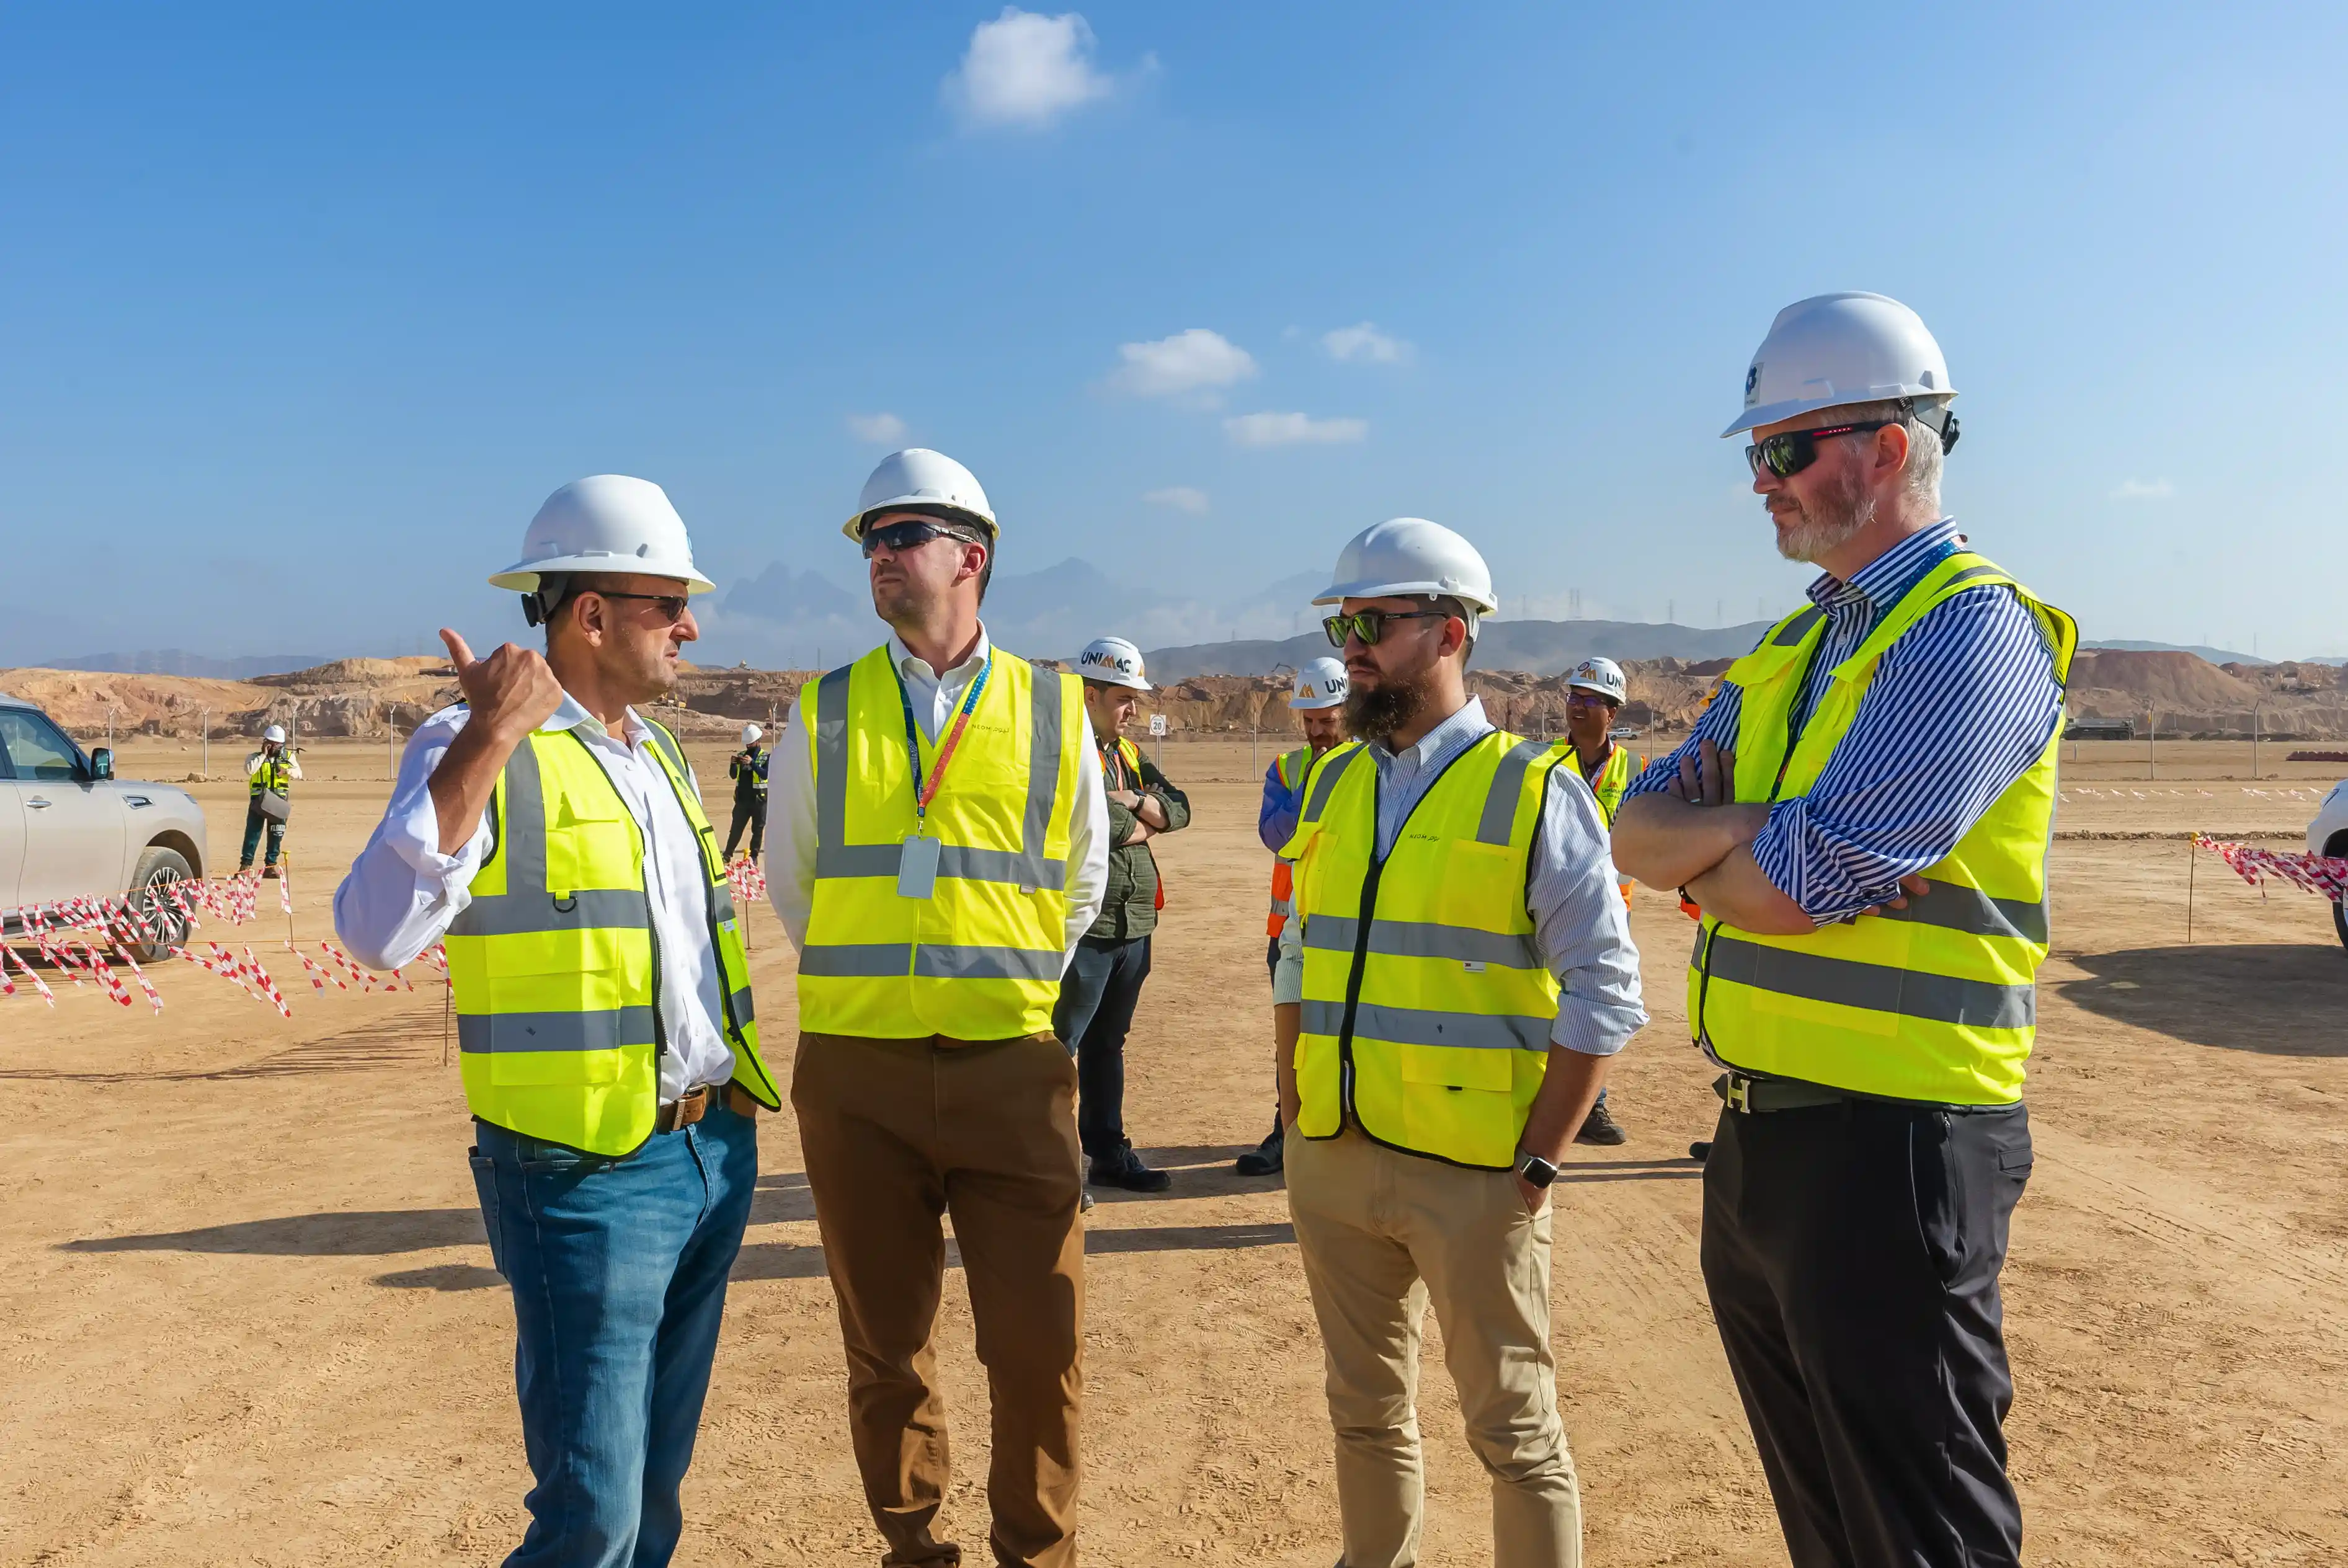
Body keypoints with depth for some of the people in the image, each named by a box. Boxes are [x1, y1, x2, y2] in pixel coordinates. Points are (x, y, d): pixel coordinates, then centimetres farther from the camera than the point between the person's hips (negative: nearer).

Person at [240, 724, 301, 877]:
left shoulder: (288, 756, 10)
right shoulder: (255, 756, 3)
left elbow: (299, 773, 4)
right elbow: (249, 770, -16)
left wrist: (287, 771, -16)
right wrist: (263, 755, -15)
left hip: (279, 802, 2)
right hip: (259, 800, -2)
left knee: (276, 835, 4)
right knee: (253, 832, -4)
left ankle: (271, 866, 11)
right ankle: (246, 864, 1)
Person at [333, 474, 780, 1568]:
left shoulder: (657, 753, 14)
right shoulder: (476, 750, -11)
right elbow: (378, 933, -26)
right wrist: (485, 743, -31)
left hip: (717, 1152, 8)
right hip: (590, 1176, -7)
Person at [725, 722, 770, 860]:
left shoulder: (766, 757, -2)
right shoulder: (741, 755, 10)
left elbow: (766, 775, -17)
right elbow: (733, 775, 10)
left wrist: (752, 763, -27)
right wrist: (733, 764, -9)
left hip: (759, 799, -3)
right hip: (742, 799, 3)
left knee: (757, 830, 4)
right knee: (736, 828, 6)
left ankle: (753, 858, 11)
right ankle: (727, 855, 10)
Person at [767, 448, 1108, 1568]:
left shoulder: (1053, 711, 4)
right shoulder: (823, 716, 5)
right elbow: (790, 883, 17)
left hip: (1012, 1066, -1)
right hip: (857, 1070, 1)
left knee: (1041, 1348, 4)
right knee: (886, 1347, 13)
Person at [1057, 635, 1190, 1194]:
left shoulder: (1129, 753, 17)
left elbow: (1179, 809, 10)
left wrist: (1137, 803, -10)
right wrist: (1141, 826, -5)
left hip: (1134, 925, 8)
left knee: (1107, 1044, 16)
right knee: (1059, 1045, -3)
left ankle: (1106, 1152, 25)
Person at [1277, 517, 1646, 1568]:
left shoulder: (1533, 791, -9)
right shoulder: (1332, 784, 9)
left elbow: (1604, 990, -10)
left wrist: (1540, 1163, -13)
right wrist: (1294, 1104, 9)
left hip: (1471, 1172, -5)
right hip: (1331, 1160, 6)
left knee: (1513, 1428, 8)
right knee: (1365, 1407, 20)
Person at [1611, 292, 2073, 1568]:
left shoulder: (1973, 630, -13)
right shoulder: (1796, 644, 14)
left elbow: (1796, 888, -23)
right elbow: (1635, 831, 7)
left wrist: (1693, 851, -3)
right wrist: (1754, 827, -12)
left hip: (1890, 1143, -8)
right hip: (1760, 1132, 9)